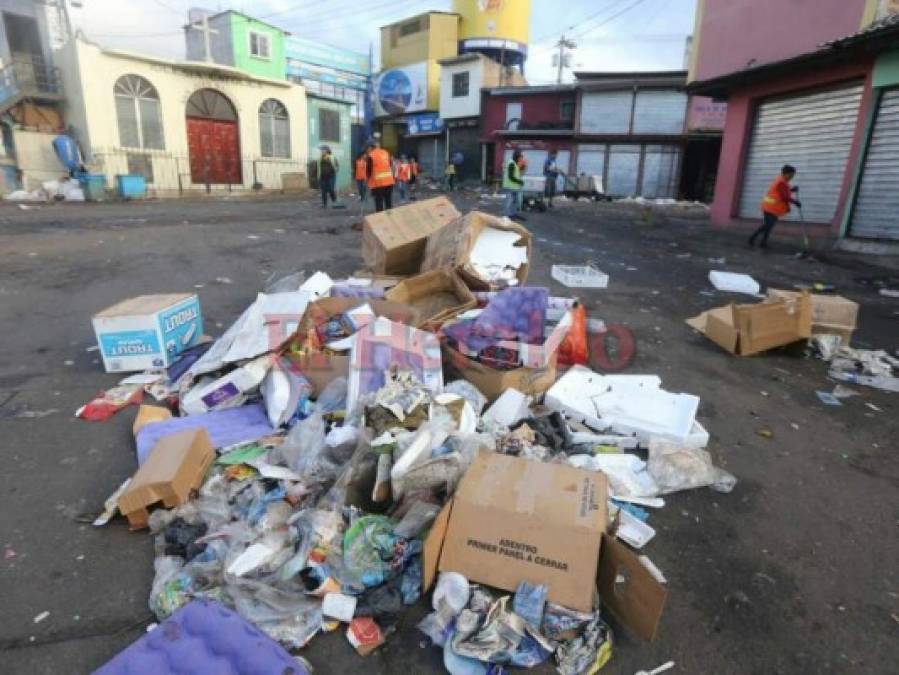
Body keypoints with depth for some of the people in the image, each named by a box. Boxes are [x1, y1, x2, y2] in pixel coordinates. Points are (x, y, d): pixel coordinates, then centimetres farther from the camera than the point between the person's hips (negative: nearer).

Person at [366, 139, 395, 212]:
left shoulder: (371, 156, -7)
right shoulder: (386, 153, 11)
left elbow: (368, 170, -4)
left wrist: (369, 180, 13)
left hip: (378, 183, -5)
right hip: (389, 181, 6)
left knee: (379, 205, -2)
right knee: (389, 203, 14)